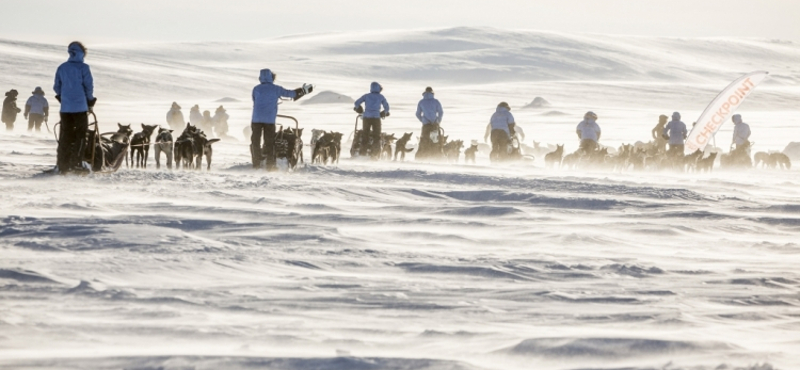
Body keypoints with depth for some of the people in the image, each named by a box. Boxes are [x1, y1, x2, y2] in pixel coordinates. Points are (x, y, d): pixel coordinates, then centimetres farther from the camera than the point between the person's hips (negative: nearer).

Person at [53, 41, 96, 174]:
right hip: (80, 107, -4)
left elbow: (57, 87, 9)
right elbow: (89, 86, -7)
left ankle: (63, 166, 4)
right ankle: (76, 163, -6)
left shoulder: (62, 68, 6)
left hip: (65, 108, 4)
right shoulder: (83, 68, -7)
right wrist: (90, 102, 7)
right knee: (80, 136, 2)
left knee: (65, 137, 8)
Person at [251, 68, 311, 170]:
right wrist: (304, 90, 25)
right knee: (269, 142, 4)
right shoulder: (276, 89, 2)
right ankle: (270, 164, 0)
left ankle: (256, 164, 0)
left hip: (257, 118, 1)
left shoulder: (256, 89, 6)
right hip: (269, 119, -1)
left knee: (255, 142, 5)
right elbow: (290, 93, 12)